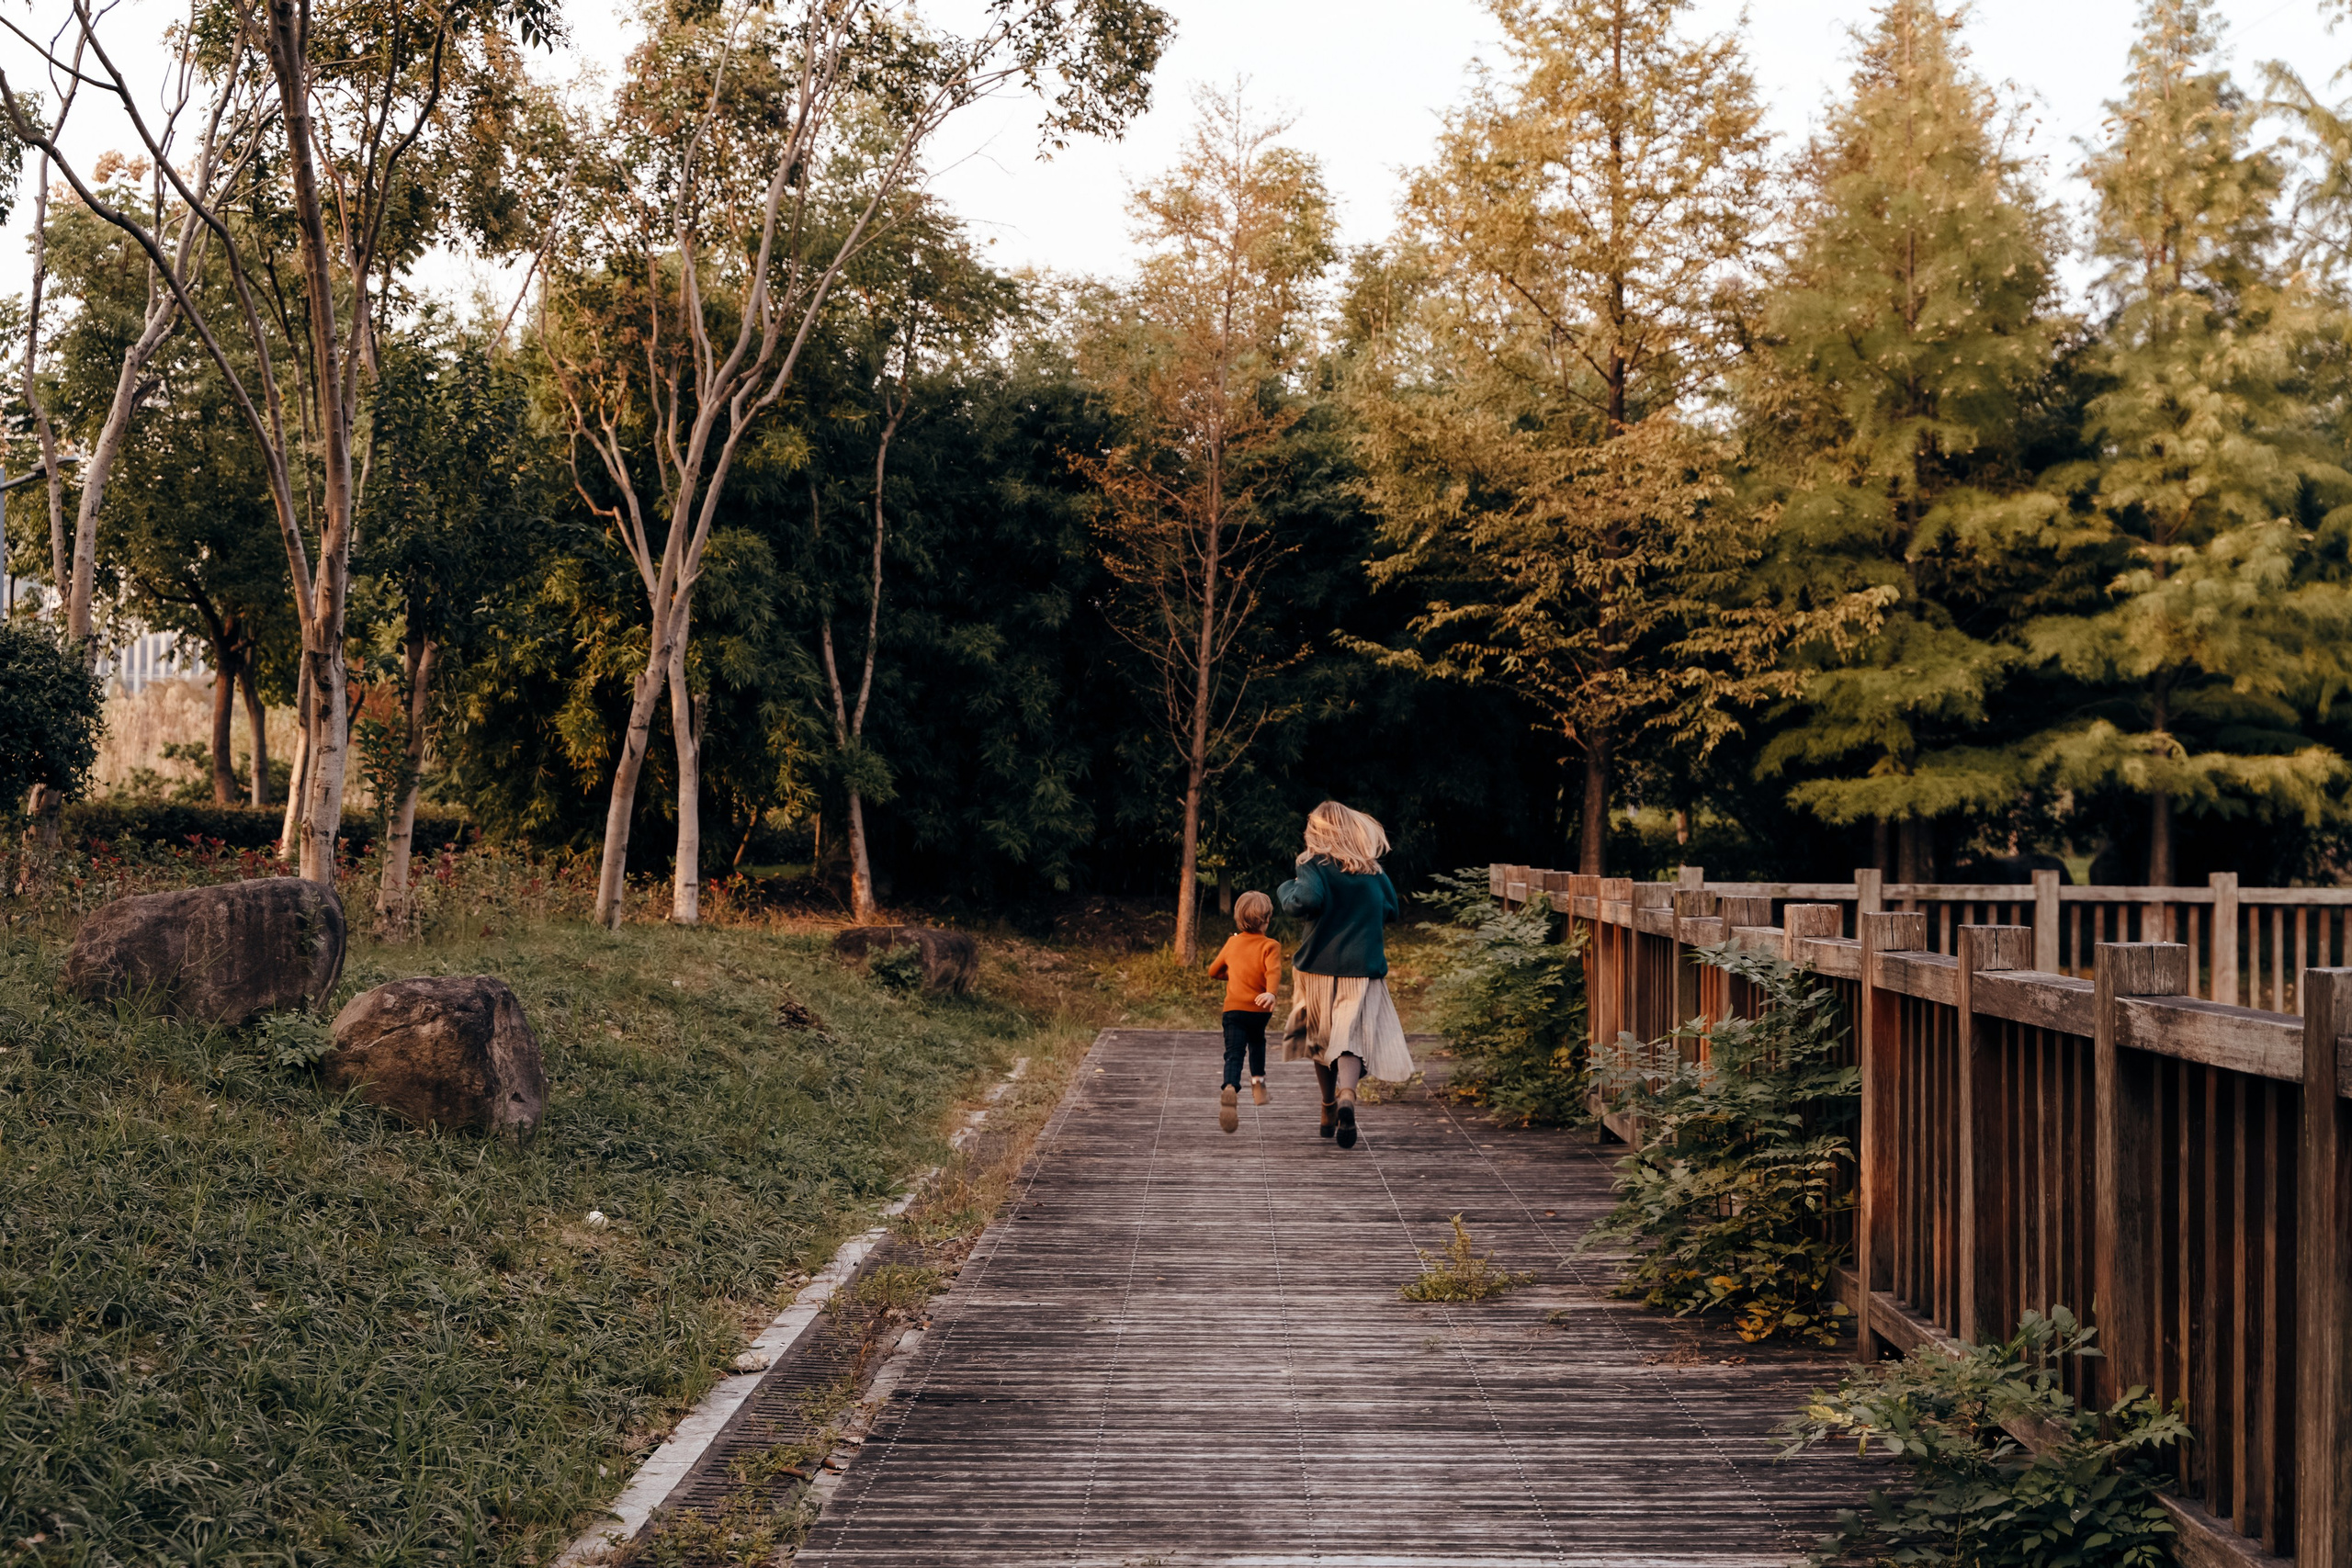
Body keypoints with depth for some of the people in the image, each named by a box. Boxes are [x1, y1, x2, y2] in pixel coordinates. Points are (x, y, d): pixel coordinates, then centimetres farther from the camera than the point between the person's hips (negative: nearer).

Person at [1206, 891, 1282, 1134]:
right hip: (1259, 1009, -1)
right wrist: (1271, 992, -35)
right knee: (1257, 1042, 31)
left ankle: (1231, 1088, -37)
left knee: (1233, 1054, -12)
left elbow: (1213, 971, 22)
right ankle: (1258, 1080, 31)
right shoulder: (1270, 945, -1)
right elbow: (1273, 970, -21)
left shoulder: (1232, 943, 11)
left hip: (1233, 1008, 1)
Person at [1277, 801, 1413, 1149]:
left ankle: (1330, 1109, 28)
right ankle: (1347, 1096, -34)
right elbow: (1391, 911, 18)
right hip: (1363, 971, 1)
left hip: (1319, 969, -1)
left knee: (1321, 1040, 18)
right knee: (1353, 1040, -6)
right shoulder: (1374, 872, 7)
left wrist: (1286, 889, -5)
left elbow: (1305, 900, -25)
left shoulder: (1316, 866, -7)